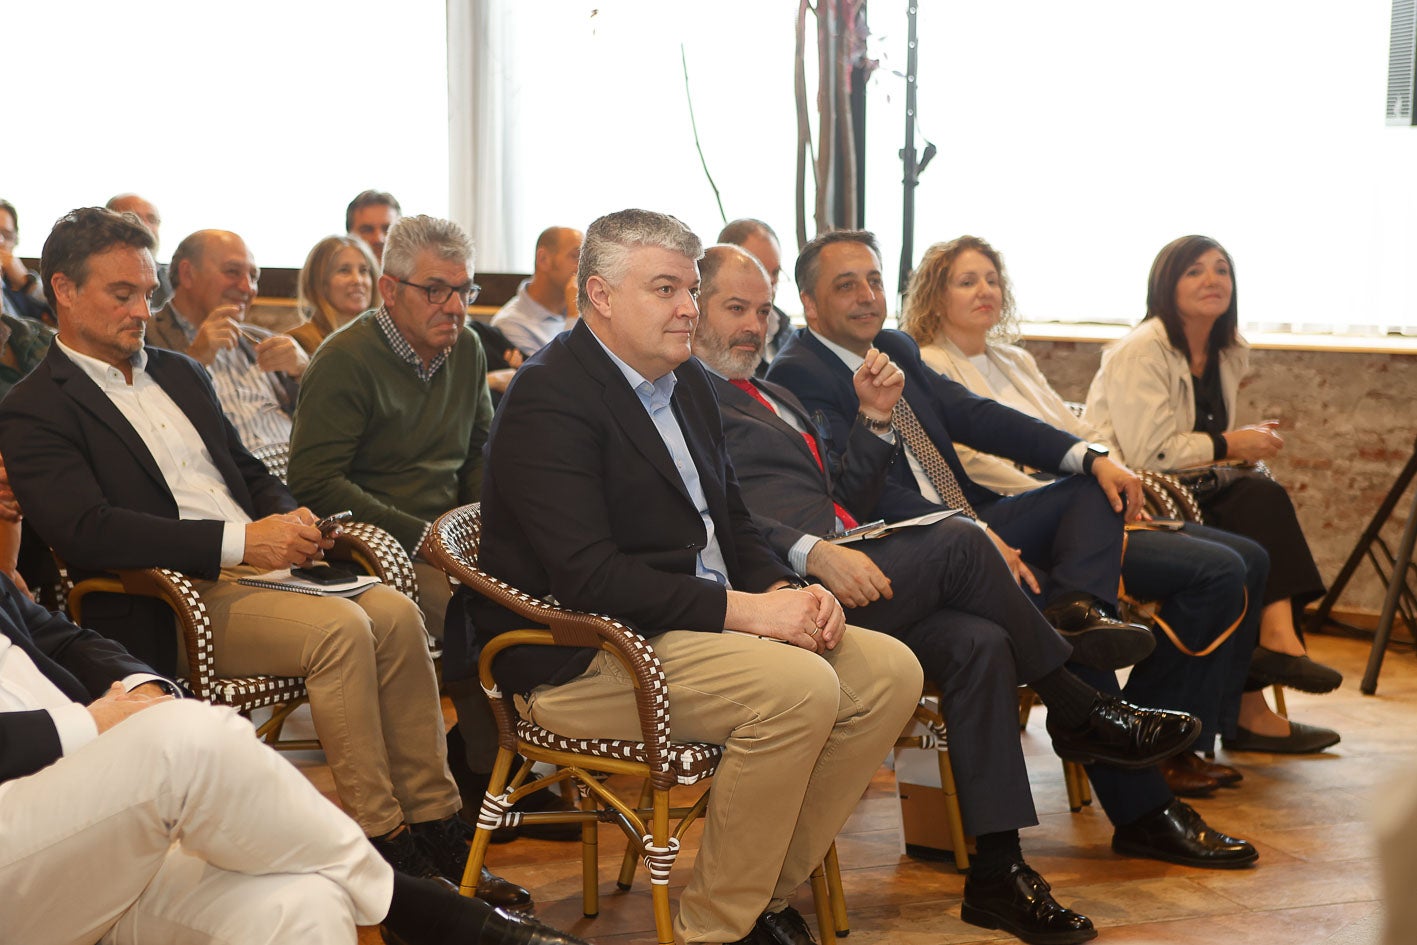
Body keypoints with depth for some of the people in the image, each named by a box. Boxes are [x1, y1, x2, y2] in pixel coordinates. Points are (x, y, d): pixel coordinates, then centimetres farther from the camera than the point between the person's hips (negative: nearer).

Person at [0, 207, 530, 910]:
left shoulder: (180, 375, 22)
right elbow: (84, 532, -18)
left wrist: (288, 519, 2)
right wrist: (241, 541, -22)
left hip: (255, 563, 7)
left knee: (395, 613, -18)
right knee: (340, 629, -29)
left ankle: (434, 825, -14)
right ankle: (383, 843, -20)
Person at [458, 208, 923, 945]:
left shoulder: (687, 381, 15)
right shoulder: (549, 398, -14)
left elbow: (729, 524, 19)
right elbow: (587, 575, -23)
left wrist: (787, 591, -3)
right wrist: (743, 609, -23)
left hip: (701, 623, 9)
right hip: (579, 657, -9)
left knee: (889, 672, -4)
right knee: (800, 687, -28)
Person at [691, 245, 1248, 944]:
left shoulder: (776, 398, 29)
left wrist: (874, 417, 14)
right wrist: (814, 553, -26)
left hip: (839, 574, 9)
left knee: (978, 643, -17)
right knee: (958, 541, -22)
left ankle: (997, 873, -16)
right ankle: (1071, 698, 1)